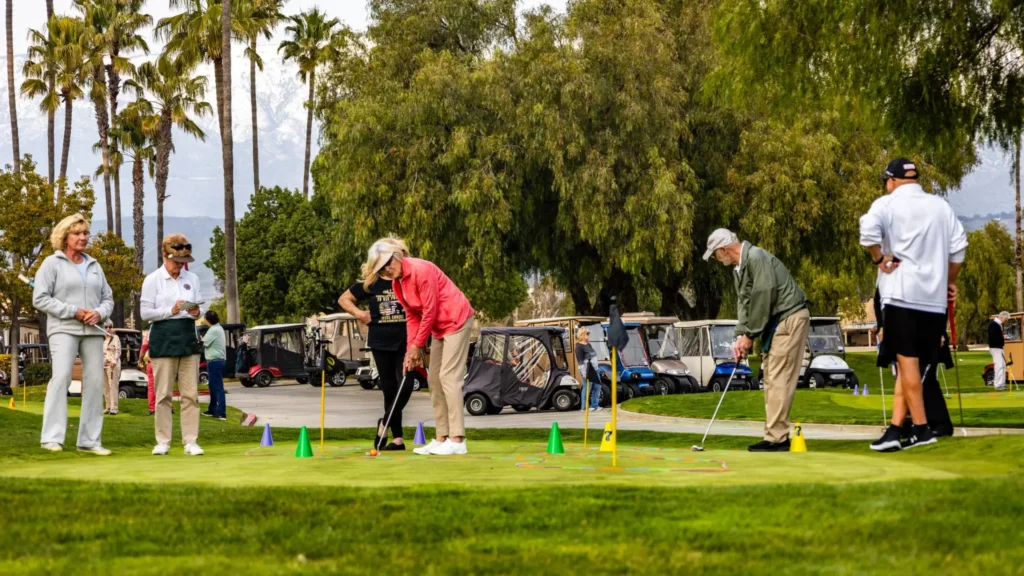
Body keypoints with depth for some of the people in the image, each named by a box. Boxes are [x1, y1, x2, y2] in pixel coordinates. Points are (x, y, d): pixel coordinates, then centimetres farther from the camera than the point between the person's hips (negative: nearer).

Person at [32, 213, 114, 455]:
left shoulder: (94, 266, 18)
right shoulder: (52, 263, 3)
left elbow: (108, 298, 19)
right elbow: (40, 298, -5)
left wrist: (100, 313, -4)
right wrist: (73, 312, -11)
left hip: (92, 331, 5)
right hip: (63, 329, -5)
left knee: (95, 383, 0)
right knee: (61, 377, -18)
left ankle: (90, 440, 6)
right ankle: (52, 437, -17)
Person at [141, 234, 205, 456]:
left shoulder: (192, 279, 11)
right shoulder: (153, 280, -1)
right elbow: (145, 312, -4)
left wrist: (195, 312, -8)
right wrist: (171, 311, -15)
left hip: (188, 338, 3)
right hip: (163, 340, -3)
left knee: (190, 394, 0)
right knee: (163, 394, -2)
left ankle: (191, 441, 2)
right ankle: (163, 441, 4)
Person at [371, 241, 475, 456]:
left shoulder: (421, 270, -21)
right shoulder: (397, 283, 7)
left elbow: (430, 311, -19)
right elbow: (412, 316, 10)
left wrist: (417, 346, -13)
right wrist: (411, 349, 0)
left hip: (456, 320, -10)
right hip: (439, 327, 10)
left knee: (449, 376, -15)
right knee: (434, 379, 8)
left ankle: (457, 440, -18)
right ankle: (441, 438, 10)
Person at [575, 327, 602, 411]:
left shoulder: (588, 345, 16)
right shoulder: (579, 346, -13)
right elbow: (580, 361, -18)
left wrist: (596, 368, 22)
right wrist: (584, 372, -22)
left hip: (593, 369, 10)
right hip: (587, 370, -10)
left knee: (597, 386, 13)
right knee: (587, 388, -5)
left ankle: (594, 405, 22)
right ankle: (584, 407, 3)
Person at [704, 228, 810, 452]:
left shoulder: (756, 257, -16)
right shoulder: (739, 269, 15)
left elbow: (762, 297, -20)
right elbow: (744, 303, 13)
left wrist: (750, 335, -13)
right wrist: (741, 335, -2)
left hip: (790, 318, -10)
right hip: (775, 322, 10)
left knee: (779, 379, -12)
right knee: (771, 380, 9)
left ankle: (776, 438, -14)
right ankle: (778, 436, 12)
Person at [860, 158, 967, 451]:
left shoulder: (888, 203, -1)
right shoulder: (941, 206, 13)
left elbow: (868, 230, -21)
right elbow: (958, 246, 11)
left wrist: (879, 258, -7)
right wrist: (950, 281, 21)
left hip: (901, 294, -5)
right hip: (934, 298, 5)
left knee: (907, 361, -4)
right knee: (909, 365, 7)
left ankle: (921, 428, -6)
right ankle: (896, 429, 2)